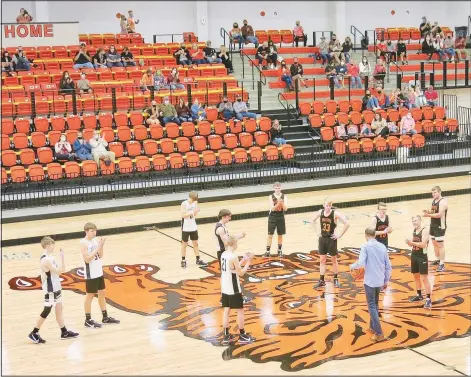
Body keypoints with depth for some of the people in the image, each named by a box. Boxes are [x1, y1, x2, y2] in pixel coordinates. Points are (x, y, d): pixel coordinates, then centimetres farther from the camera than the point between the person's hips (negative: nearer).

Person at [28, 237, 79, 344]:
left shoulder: (49, 257, 7)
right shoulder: (46, 259, -23)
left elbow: (57, 271, 11)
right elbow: (58, 271, -21)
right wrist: (62, 258, -21)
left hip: (55, 288, 10)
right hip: (50, 290, -10)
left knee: (59, 309, 14)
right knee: (46, 311, -2)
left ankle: (64, 332, 22)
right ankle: (34, 333, 8)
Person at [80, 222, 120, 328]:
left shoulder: (95, 240, 5)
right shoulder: (83, 243, -17)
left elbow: (100, 256, 8)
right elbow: (87, 259, -23)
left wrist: (101, 246, -9)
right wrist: (97, 248, -24)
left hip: (99, 272, 8)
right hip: (91, 274, -8)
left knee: (102, 293, 15)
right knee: (90, 296, 1)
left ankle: (105, 317, 26)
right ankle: (88, 320, 11)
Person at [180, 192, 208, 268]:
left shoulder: (195, 203, 0)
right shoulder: (184, 204, -15)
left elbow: (195, 215, 2)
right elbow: (183, 215, -21)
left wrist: (196, 211, -18)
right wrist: (192, 212, -30)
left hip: (193, 227, 5)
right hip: (186, 228, -5)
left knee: (195, 243, 11)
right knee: (184, 244, 6)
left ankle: (198, 260, 19)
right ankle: (183, 261, 15)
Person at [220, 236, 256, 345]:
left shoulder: (223, 254, 4)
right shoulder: (233, 257, -21)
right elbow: (241, 273, -14)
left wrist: (243, 260, 13)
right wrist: (248, 262, -6)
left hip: (224, 288, 8)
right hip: (234, 289, -8)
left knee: (226, 310, 11)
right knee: (240, 310, 5)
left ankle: (226, 336, 14)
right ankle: (242, 336, 13)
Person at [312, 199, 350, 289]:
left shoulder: (335, 213, -17)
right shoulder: (320, 212, -4)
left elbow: (347, 224, -18)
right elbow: (313, 221, 16)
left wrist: (340, 235, -16)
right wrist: (316, 231, 7)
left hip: (331, 239, -4)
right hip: (322, 238, 4)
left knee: (334, 260, 9)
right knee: (322, 260, 9)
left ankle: (336, 279, 23)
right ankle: (321, 280, 15)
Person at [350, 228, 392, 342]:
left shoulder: (365, 246, -10)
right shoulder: (382, 247, 6)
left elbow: (361, 263, -21)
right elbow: (388, 266, 8)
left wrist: (352, 266, 0)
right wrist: (386, 280, 18)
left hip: (370, 281, -6)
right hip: (380, 281, 6)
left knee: (372, 306, 0)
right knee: (375, 304, 22)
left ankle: (379, 333, -6)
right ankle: (372, 327, 31)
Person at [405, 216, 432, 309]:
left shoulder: (425, 231, -16)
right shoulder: (414, 231, 9)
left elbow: (423, 244, -25)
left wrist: (412, 243, -27)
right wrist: (409, 242, -8)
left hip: (422, 256, -8)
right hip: (414, 255, 8)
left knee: (424, 278, -9)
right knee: (416, 276, 17)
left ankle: (428, 299, -7)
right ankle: (419, 295, 32)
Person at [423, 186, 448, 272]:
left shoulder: (443, 201, -19)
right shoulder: (433, 201, 10)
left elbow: (439, 214, -27)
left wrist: (428, 215, -30)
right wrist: (428, 212, -3)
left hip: (440, 226, -9)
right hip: (433, 225, 9)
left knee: (440, 245, -7)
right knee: (434, 243, 17)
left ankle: (442, 264, -5)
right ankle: (437, 260, 31)